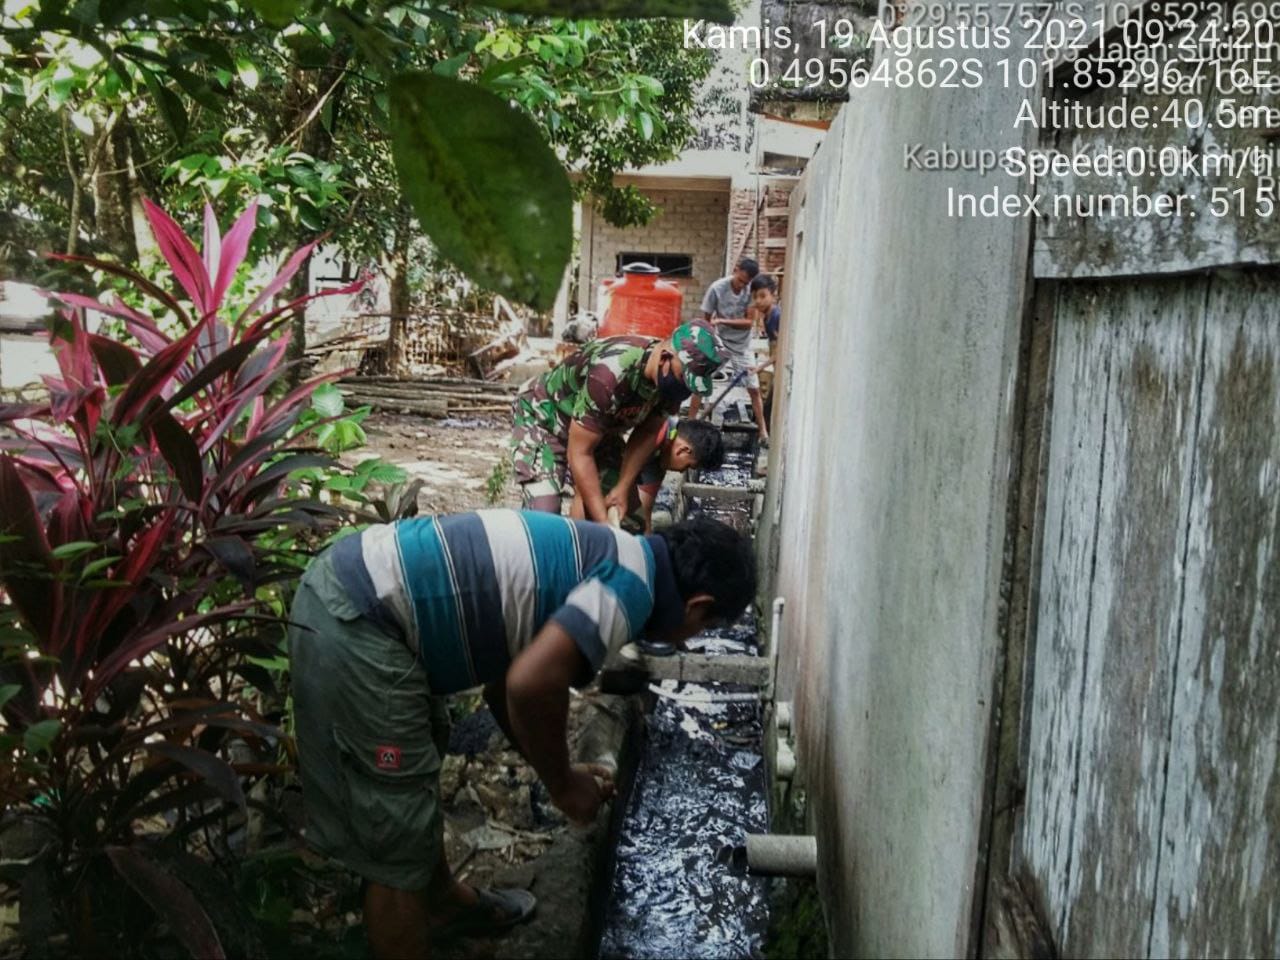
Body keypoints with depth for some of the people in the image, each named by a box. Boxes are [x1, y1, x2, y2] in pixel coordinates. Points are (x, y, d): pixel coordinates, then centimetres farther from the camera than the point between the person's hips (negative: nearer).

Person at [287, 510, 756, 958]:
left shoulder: (602, 557, 17)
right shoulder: (633, 582, -11)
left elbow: (508, 677, 25)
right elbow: (530, 685, -23)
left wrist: (558, 770, 27)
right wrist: (562, 784, -6)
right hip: (356, 620, -11)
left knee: (419, 761, 30)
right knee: (398, 835, 3)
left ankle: (442, 900, 52)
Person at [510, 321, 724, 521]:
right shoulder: (610, 373, -41)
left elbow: (647, 433, -4)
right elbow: (580, 453, -33)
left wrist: (622, 489, -13)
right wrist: (604, 524, -33)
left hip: (596, 427, 7)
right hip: (542, 417, -7)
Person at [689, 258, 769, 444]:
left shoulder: (752, 290, -16)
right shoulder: (717, 288, -17)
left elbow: (749, 322, -18)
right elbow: (706, 319, -8)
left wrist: (723, 321, -29)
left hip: (742, 346, 1)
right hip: (719, 343, 0)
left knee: (754, 389, 1)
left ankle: (763, 431, 11)